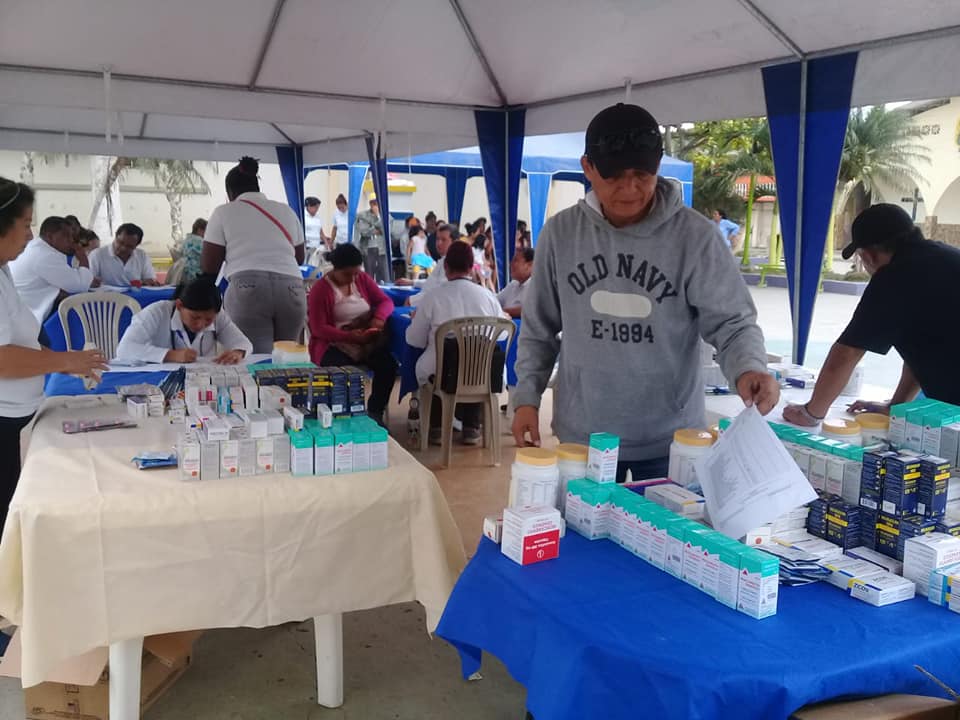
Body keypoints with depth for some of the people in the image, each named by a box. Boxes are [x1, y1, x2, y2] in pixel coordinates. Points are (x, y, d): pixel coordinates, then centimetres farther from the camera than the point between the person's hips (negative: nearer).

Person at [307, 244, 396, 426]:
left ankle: (375, 413, -7)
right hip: (334, 344, -4)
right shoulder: (320, 290, -7)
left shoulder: (363, 279, 8)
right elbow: (318, 328, -12)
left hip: (366, 341, 4)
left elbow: (386, 301, 9)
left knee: (388, 364, -25)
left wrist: (379, 317, -16)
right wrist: (349, 336, -25)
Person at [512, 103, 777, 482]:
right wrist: (526, 397, 1)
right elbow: (538, 329, 6)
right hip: (582, 437, 2)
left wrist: (748, 368, -30)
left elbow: (731, 320, -10)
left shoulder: (694, 235, -10)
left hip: (670, 439, -1)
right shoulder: (560, 233, -2)